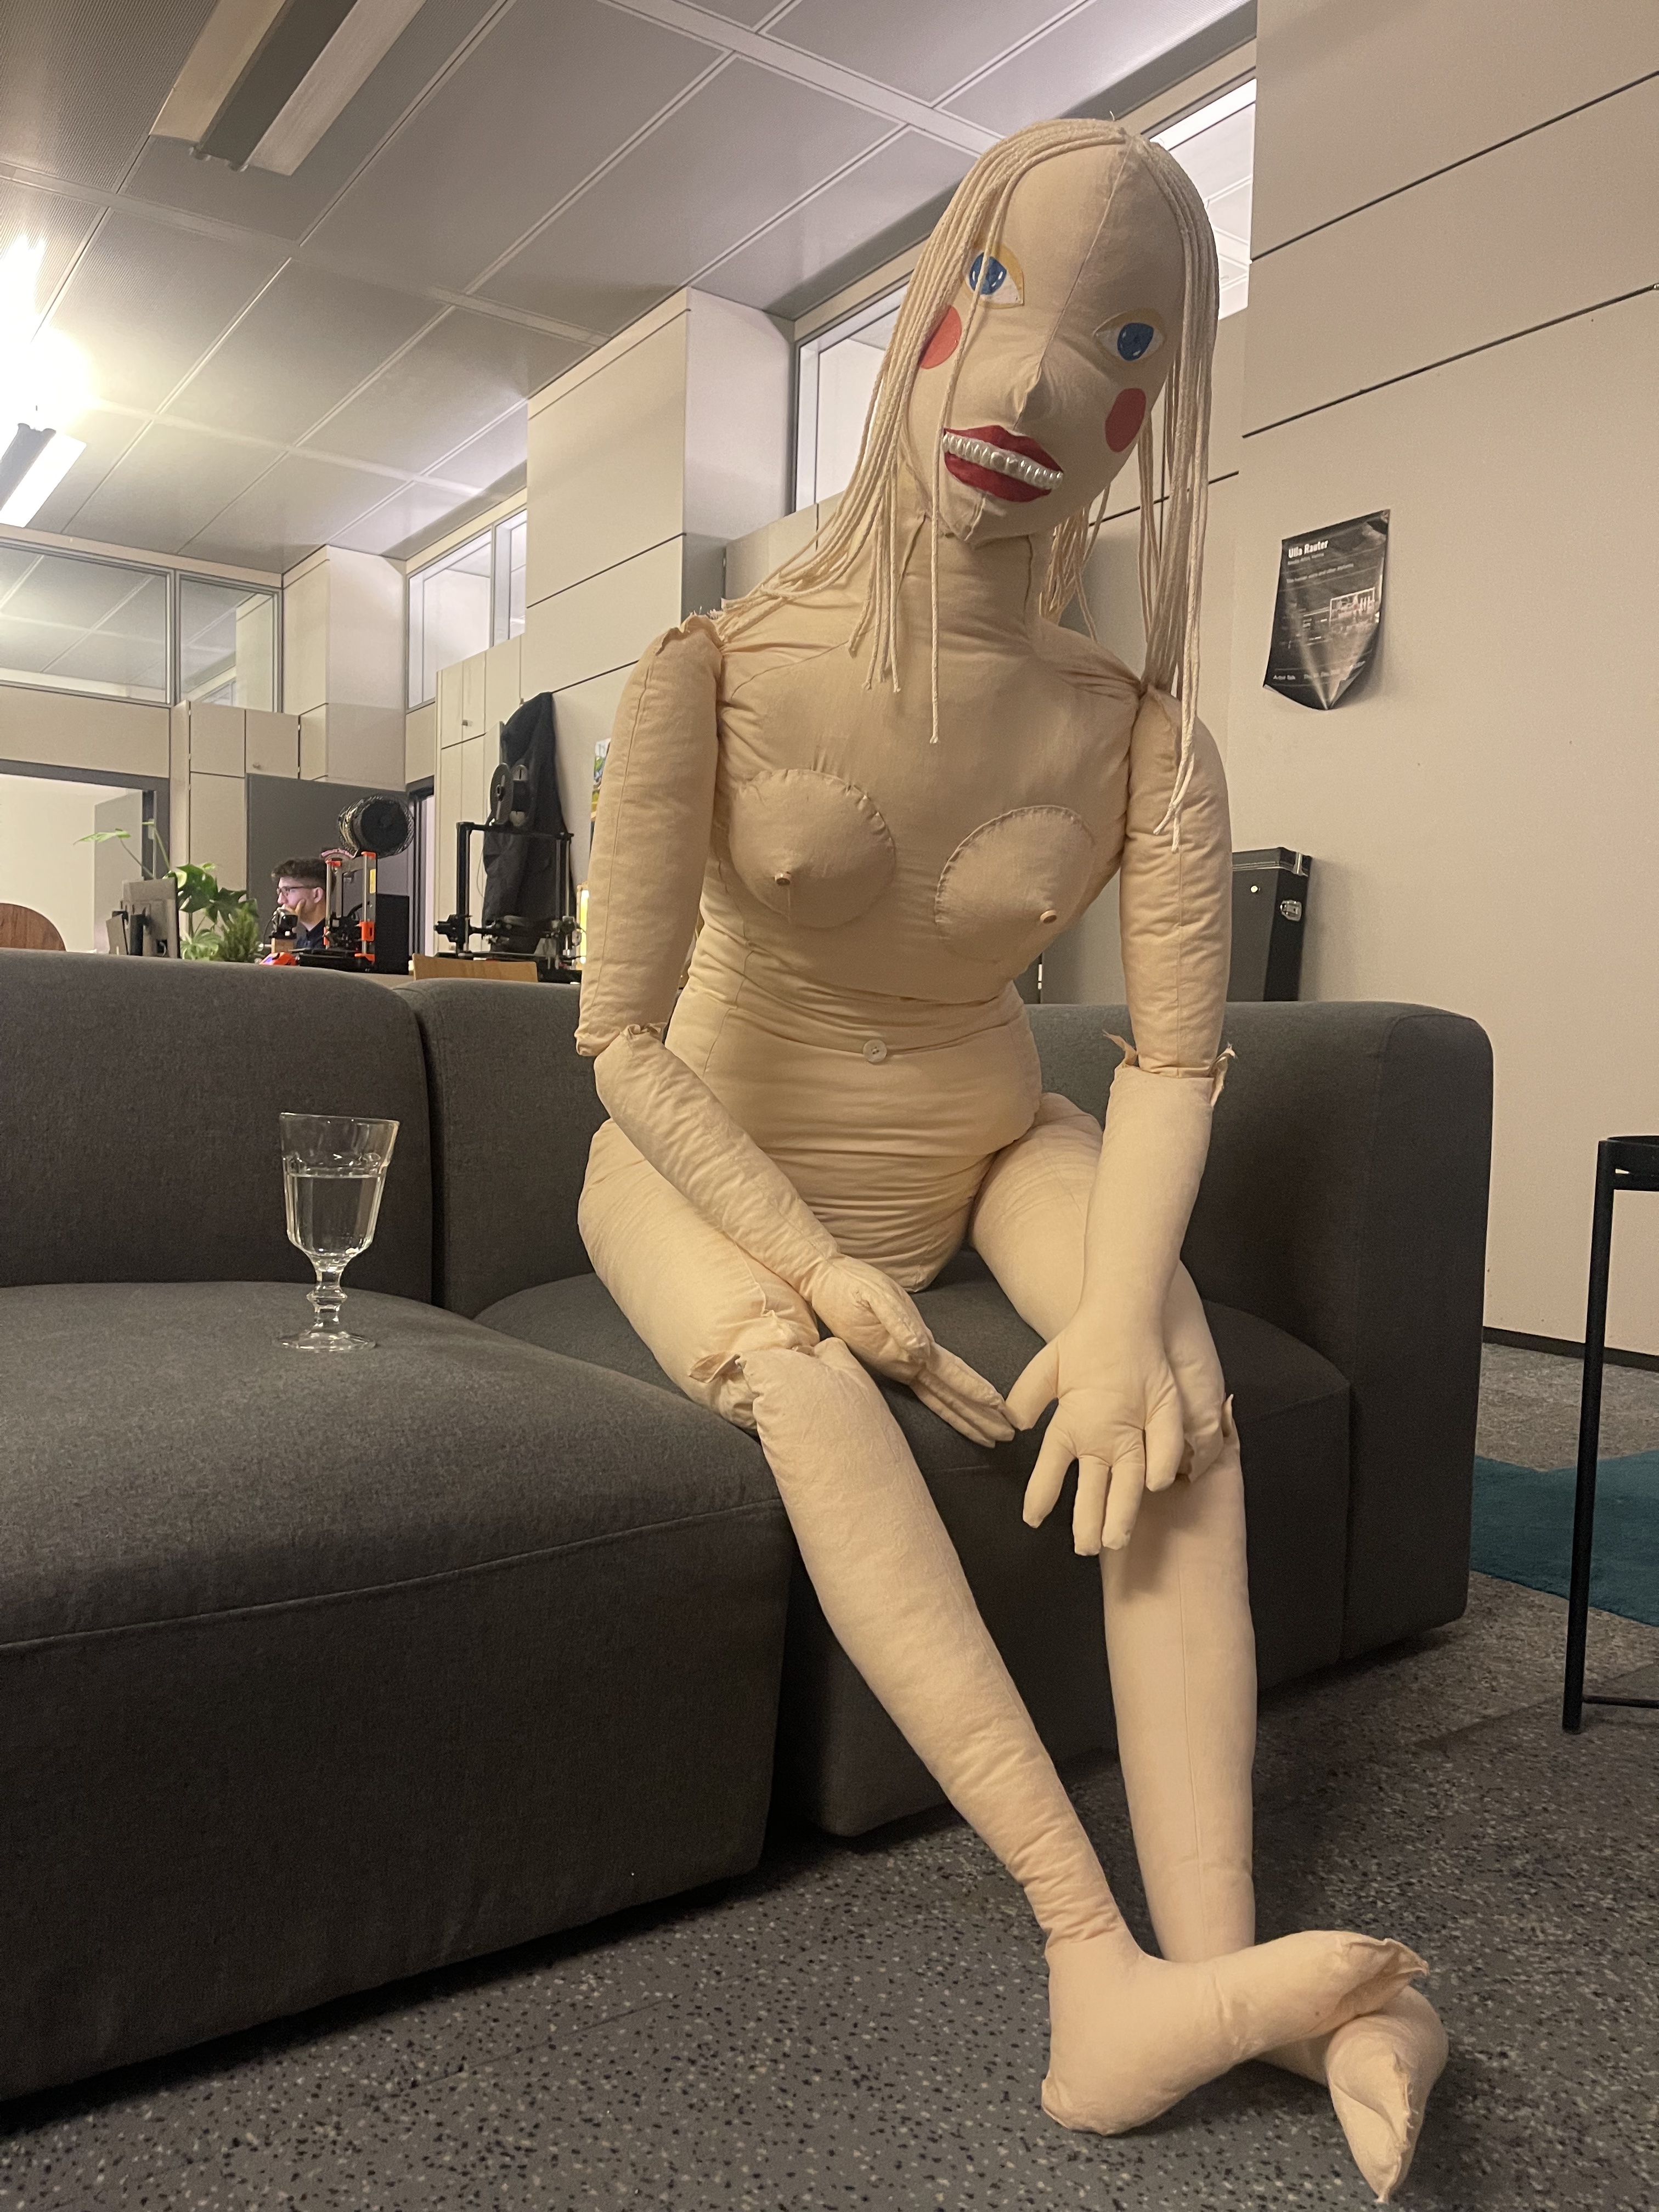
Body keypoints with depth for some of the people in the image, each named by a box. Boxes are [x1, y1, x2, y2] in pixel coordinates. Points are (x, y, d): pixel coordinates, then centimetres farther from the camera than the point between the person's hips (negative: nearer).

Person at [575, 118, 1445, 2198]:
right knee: (802, 1380, -34)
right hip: (719, 1159, -2)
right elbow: (624, 1032, -18)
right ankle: (1100, 1951, -34)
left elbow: (1176, 1057, -15)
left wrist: (1115, 1310, -33)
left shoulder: (1141, 736, -10)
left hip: (981, 1149, 3)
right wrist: (817, 1267, -27)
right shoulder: (717, 670, -16)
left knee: (1175, 1356, -27)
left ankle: (1207, 1967, -29)